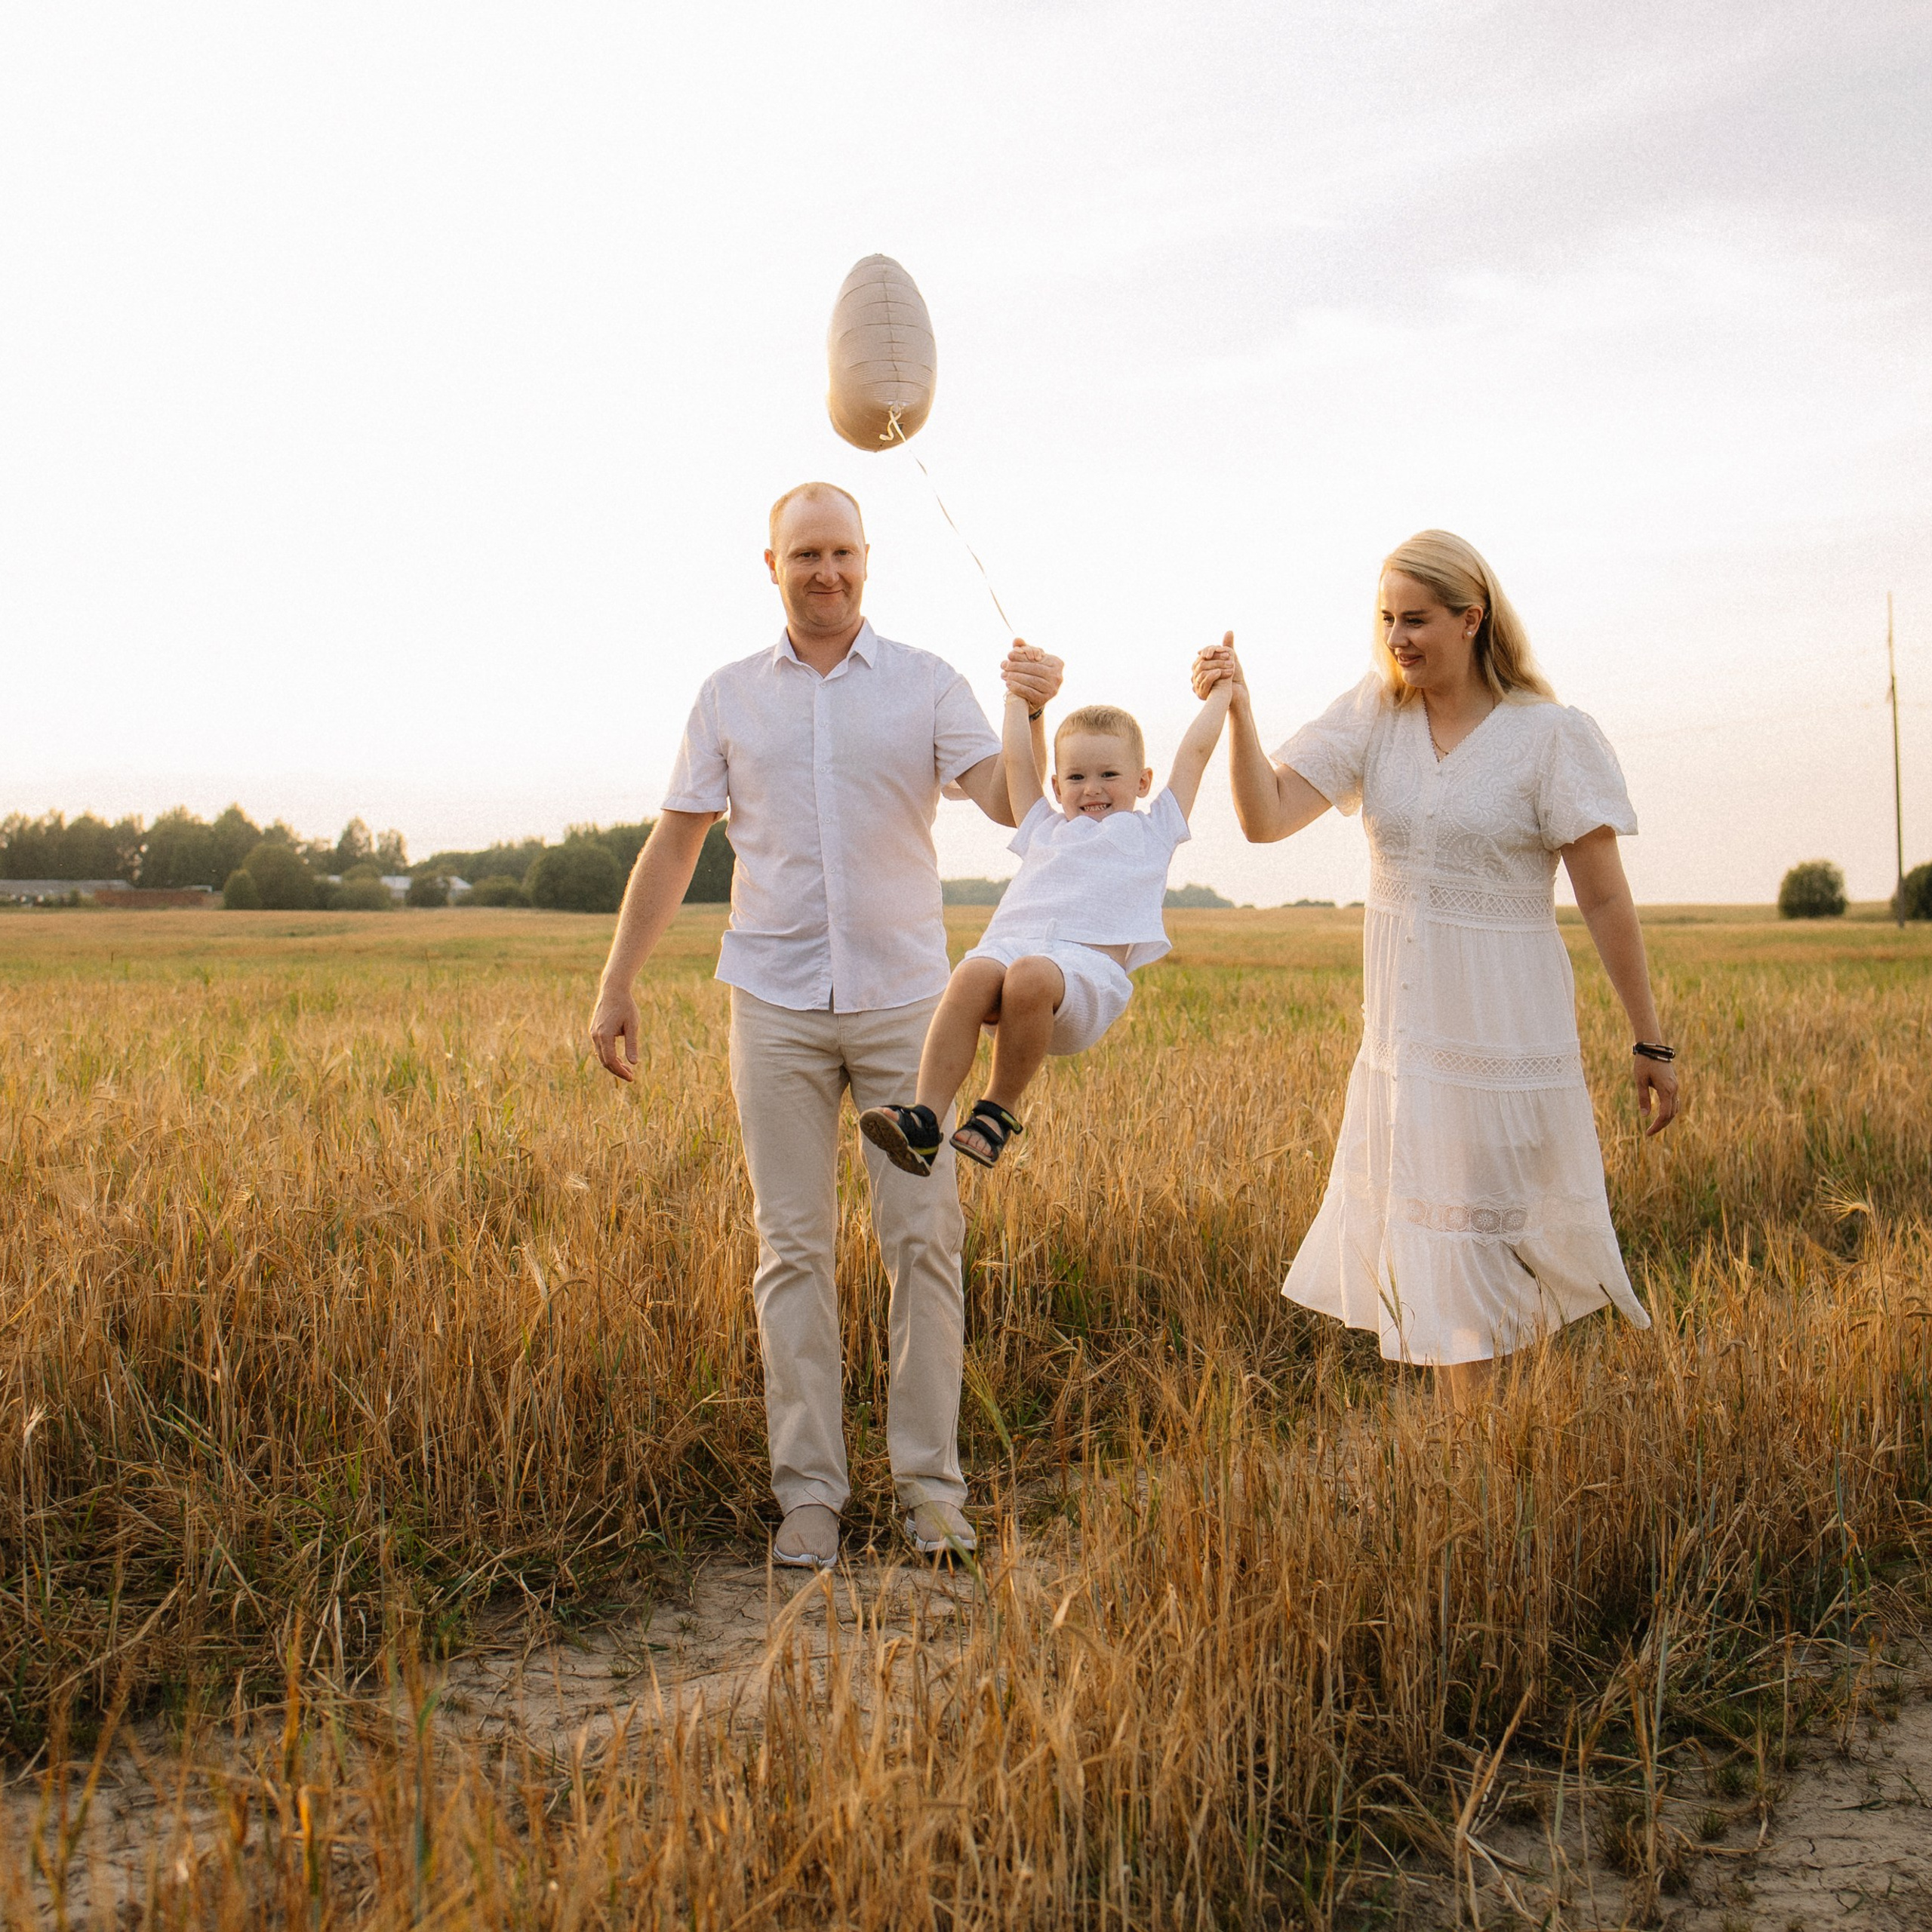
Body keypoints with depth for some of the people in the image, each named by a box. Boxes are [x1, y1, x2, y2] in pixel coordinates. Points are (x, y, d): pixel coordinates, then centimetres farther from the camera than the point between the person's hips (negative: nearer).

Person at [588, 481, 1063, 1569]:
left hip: (904, 998, -1)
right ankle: (810, 1490, 10)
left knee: (926, 1239, -1)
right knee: (794, 1248, 3)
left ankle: (932, 1483, 9)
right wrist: (617, 986, 8)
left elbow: (1014, 807, -9)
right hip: (778, 1004, 1)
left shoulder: (927, 685, 3)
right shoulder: (731, 698, 8)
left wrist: (1033, 715, -28)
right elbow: (674, 846, 11)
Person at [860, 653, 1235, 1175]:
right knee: (973, 974, -33)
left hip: (1086, 962, -3)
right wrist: (1017, 697, 51)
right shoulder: (1045, 830, 37)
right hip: (1010, 943, 3)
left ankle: (999, 1111, -21)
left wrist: (1221, 691, 41)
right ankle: (923, 1119, -40)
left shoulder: (1152, 832, 30)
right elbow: (1018, 761, 42)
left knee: (1029, 976, -38)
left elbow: (1195, 751, 33)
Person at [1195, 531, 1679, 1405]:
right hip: (1401, 1039, 5)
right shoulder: (1370, 718, 3)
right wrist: (1237, 712, -22)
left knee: (1510, 1246, 2)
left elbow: (1605, 898, -6)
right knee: (1431, 1259, 12)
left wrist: (1650, 1042, -5)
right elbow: (1266, 817, -7)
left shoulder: (1552, 735, -7)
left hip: (1507, 1038, -4)